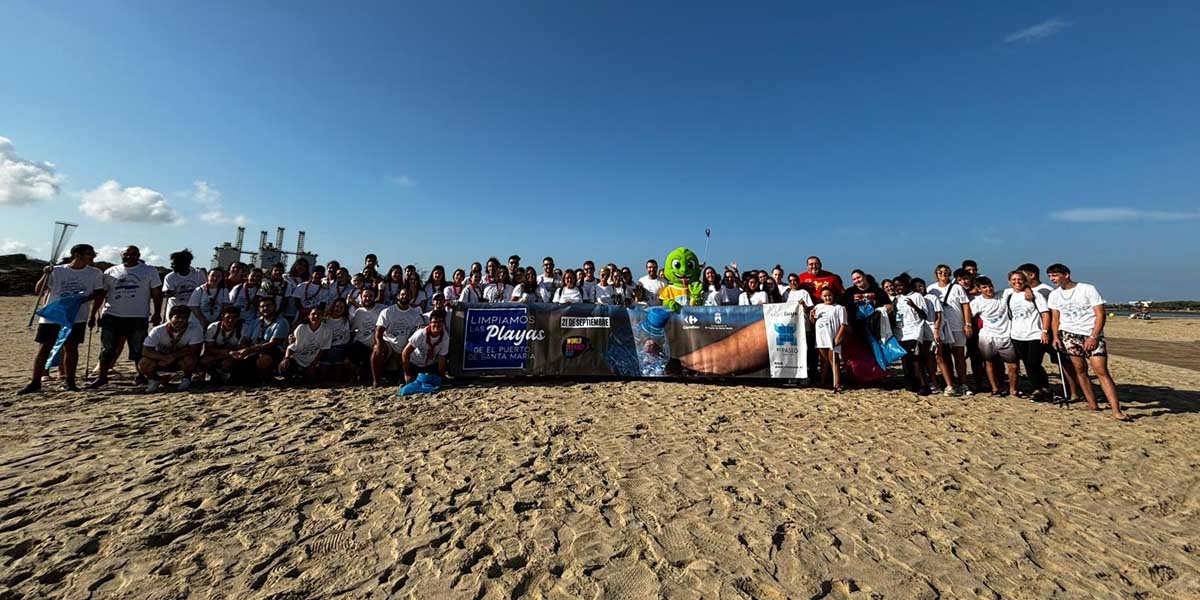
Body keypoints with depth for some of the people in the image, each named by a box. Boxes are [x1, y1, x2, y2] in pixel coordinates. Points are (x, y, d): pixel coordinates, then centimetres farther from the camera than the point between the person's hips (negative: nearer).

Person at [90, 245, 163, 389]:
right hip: (112, 316, 3)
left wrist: (157, 313, -4)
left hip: (138, 317, -3)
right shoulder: (111, 272, 9)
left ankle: (142, 375, 17)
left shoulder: (149, 271, 3)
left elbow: (157, 293, 1)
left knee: (138, 349, 5)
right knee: (107, 349, 6)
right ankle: (102, 376, 15)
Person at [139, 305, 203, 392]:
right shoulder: (158, 331, -16)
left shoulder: (195, 328, -22)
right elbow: (145, 351, -20)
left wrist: (172, 356, -32)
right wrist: (165, 357, -37)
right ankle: (156, 379, 9)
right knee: (143, 365, -25)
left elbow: (193, 349, -24)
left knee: (189, 358, -35)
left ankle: (186, 379, -3)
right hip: (162, 359, 2)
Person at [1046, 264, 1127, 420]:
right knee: (1079, 370, 2)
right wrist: (1056, 336, -2)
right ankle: (1092, 405, 8)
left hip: (1092, 335, -4)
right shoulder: (1054, 295, 7)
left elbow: (1100, 314, -8)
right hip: (1069, 334, 4)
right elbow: (1055, 318, 11)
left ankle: (1116, 410, -10)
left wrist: (1093, 337, -16)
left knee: (1101, 371, -11)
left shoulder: (1088, 289, -6)